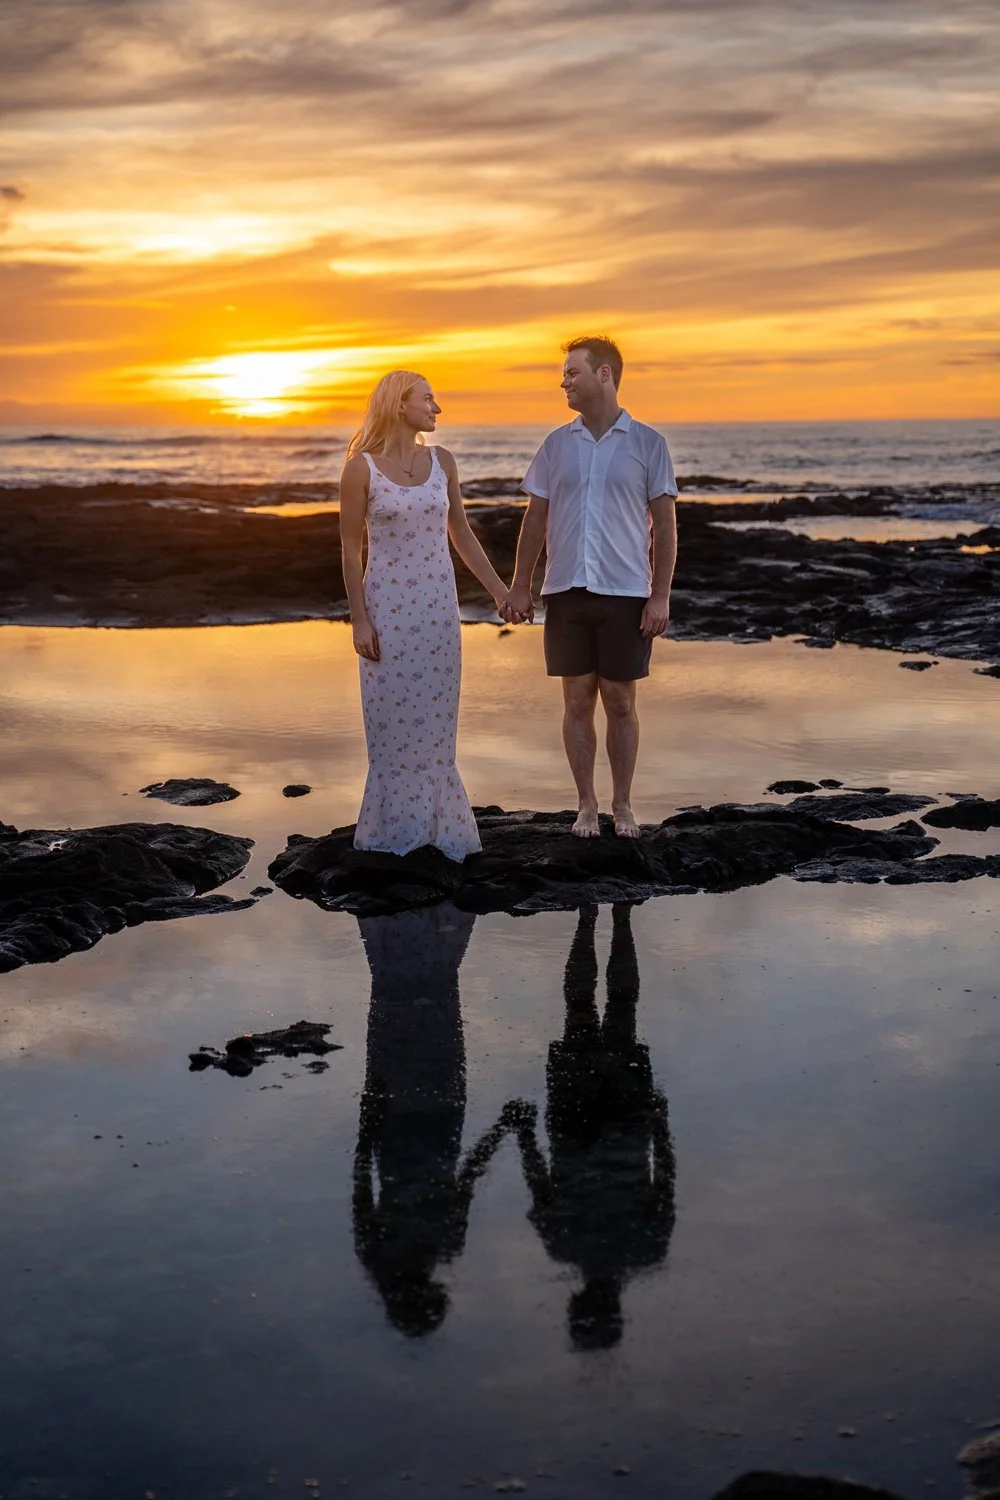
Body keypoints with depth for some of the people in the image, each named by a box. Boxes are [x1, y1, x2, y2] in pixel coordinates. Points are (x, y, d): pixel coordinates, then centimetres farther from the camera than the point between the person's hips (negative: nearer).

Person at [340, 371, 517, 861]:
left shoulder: (441, 462, 4)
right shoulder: (361, 468, -8)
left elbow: (461, 534, 12)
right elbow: (350, 548, -6)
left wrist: (499, 590, 10)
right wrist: (359, 620, -10)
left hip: (438, 604, 4)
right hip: (388, 604, -4)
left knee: (434, 714, 8)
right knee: (393, 715, 4)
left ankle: (432, 817, 18)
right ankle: (394, 821, 16)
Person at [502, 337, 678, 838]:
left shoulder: (647, 443, 0)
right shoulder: (556, 444, 8)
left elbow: (665, 524, -1)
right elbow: (535, 520, 10)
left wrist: (661, 595, -7)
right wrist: (519, 587, 3)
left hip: (626, 592, -2)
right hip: (567, 591, 2)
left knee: (620, 702, 4)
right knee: (577, 700, 5)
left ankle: (622, 805, 16)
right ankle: (587, 805, 15)